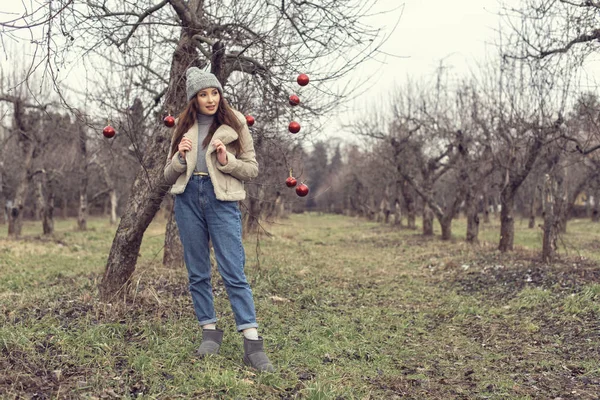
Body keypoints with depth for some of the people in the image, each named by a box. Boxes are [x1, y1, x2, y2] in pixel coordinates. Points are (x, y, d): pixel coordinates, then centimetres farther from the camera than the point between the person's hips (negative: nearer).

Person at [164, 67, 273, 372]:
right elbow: (168, 176, 14)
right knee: (197, 272, 7)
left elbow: (252, 168, 6)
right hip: (188, 198, 4)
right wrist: (180, 157, -6)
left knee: (234, 272, -8)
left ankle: (252, 343, -7)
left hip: (222, 198, -3)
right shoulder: (184, 126, 13)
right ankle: (210, 331, 19)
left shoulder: (234, 123, 5)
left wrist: (227, 161, -12)